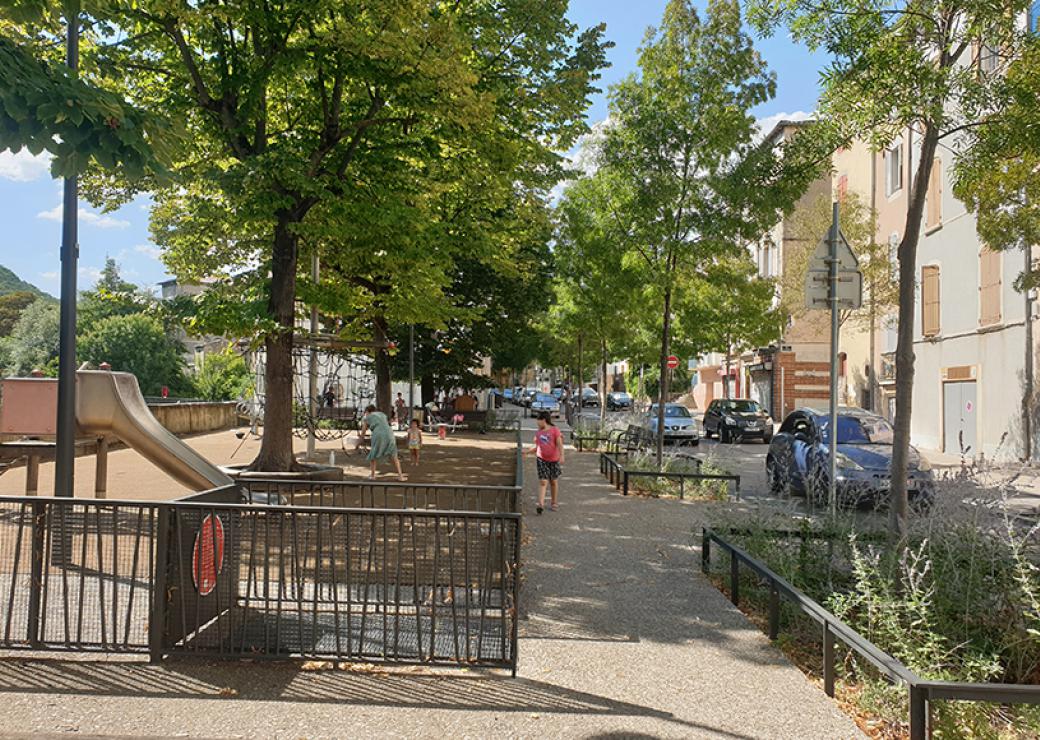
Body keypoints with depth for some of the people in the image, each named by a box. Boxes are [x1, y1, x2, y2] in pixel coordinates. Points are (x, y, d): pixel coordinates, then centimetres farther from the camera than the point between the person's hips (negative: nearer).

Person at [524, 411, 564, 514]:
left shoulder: (555, 430, -4)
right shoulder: (538, 433, 10)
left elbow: (559, 444, -10)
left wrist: (562, 456, -21)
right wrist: (526, 452, 12)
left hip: (554, 460, -2)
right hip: (541, 459, 2)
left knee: (554, 482, 9)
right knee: (543, 482, -9)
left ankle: (553, 502, 25)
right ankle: (541, 504, -15)